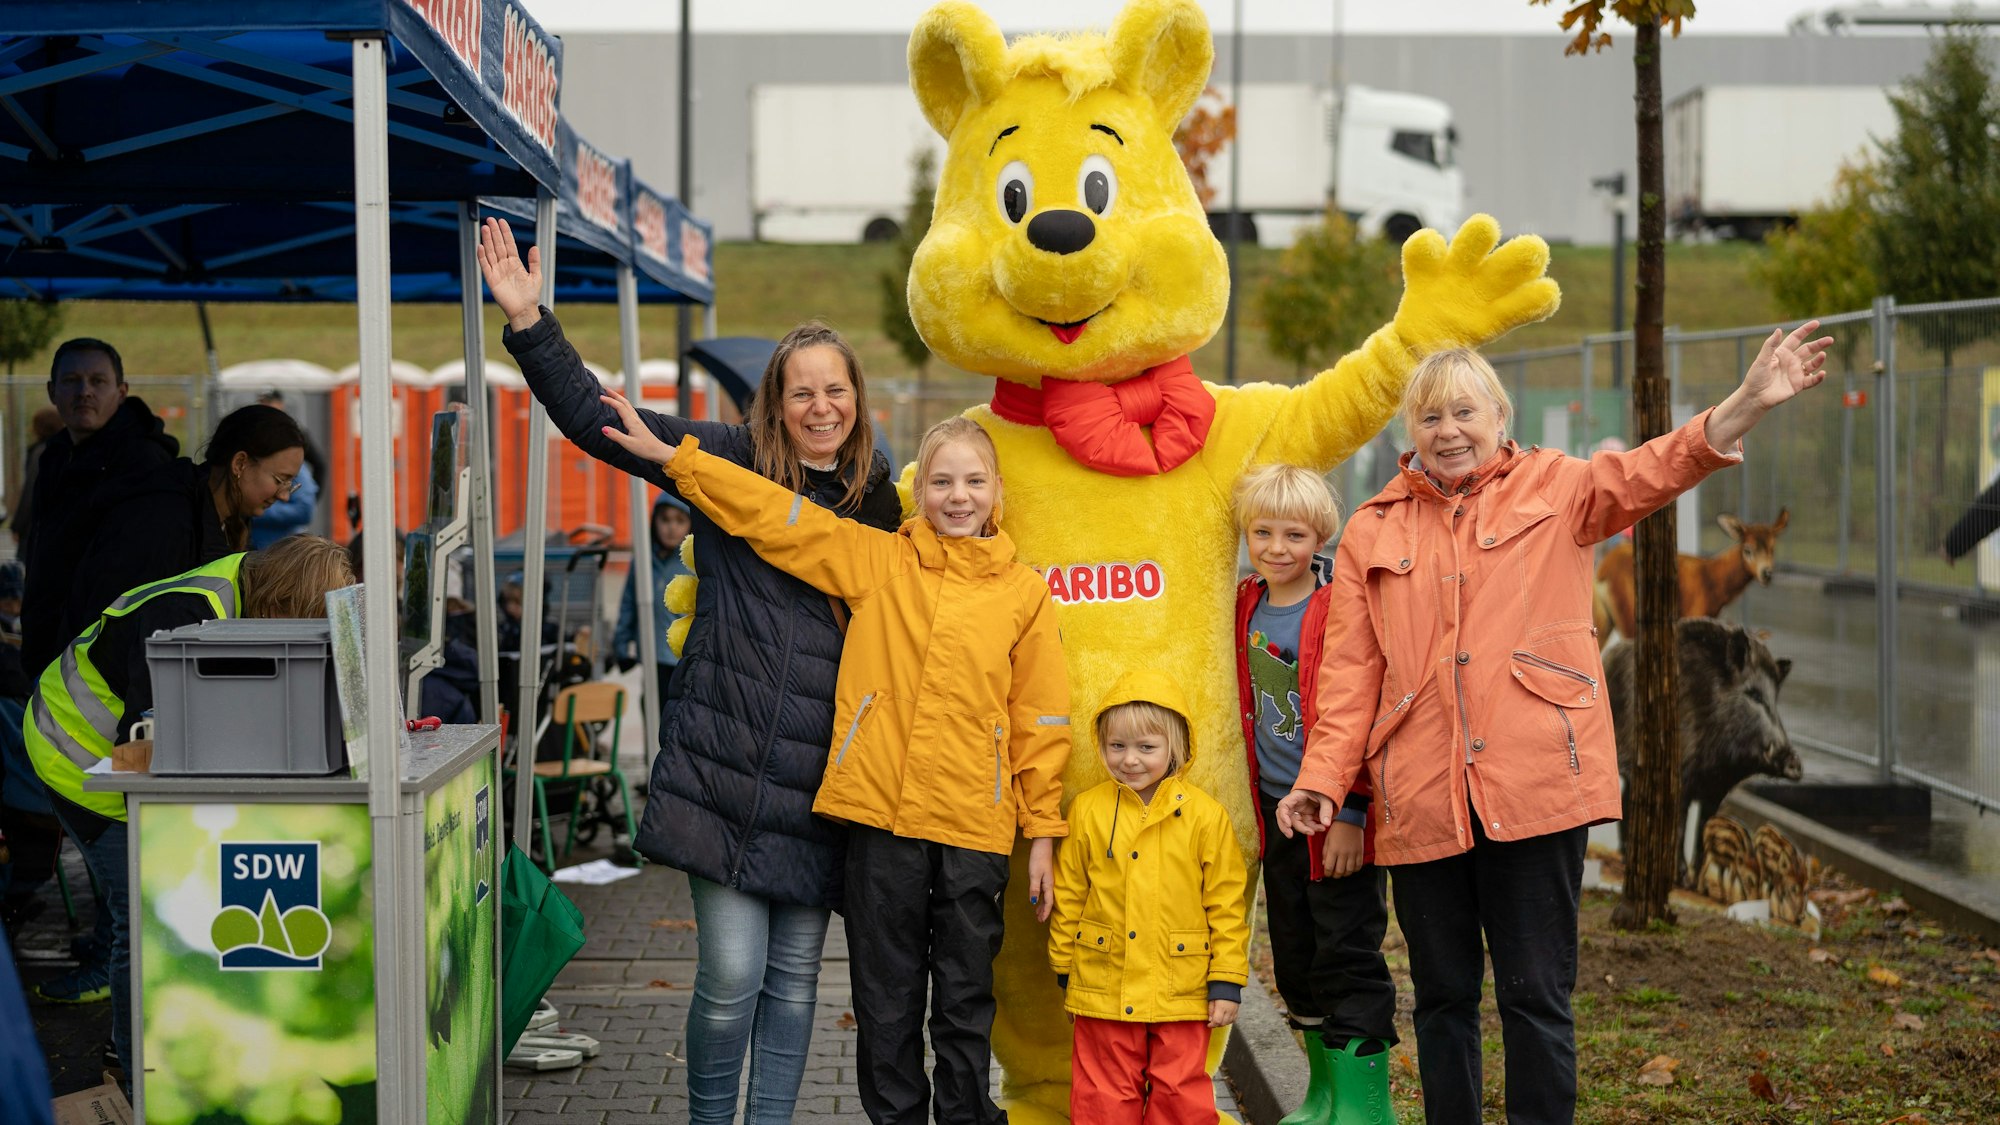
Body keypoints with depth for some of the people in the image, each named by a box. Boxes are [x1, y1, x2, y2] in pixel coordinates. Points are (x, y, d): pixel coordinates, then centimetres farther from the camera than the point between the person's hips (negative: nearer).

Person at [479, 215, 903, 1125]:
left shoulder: (879, 504, 11)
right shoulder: (730, 463, 1)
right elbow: (594, 418, -3)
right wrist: (529, 324, -13)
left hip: (822, 781, 3)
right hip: (726, 767, -3)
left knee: (795, 974, 8)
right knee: (731, 971, -6)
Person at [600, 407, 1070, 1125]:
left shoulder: (1024, 593, 5)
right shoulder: (875, 560, 6)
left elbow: (1041, 719, 6)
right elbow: (775, 516, 4)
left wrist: (1043, 831, 4)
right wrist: (670, 456, -1)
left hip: (974, 826, 0)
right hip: (881, 811, 0)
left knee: (966, 999, 8)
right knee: (885, 995, 8)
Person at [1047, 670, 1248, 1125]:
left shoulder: (1205, 815, -4)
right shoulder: (1087, 810, 1)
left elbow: (1226, 904, 0)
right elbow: (1069, 896, 9)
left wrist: (1227, 981, -2)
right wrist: (1065, 967, 11)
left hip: (1181, 994, -1)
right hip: (1105, 992, 1)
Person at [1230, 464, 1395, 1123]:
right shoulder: (1247, 607, 7)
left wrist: (1350, 812, -18)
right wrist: (1256, 806, 15)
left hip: (1338, 817, -7)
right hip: (1277, 810, 7)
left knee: (1347, 957, -3)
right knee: (1295, 958, 15)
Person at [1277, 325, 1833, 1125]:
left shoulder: (1554, 489, 8)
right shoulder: (1373, 531, 12)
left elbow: (1646, 472, -10)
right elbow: (1349, 669, 8)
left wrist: (1744, 405, -27)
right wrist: (1323, 777, -5)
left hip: (1535, 785, -2)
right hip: (1421, 796, 2)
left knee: (1536, 997, 1)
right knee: (1443, 996, 11)